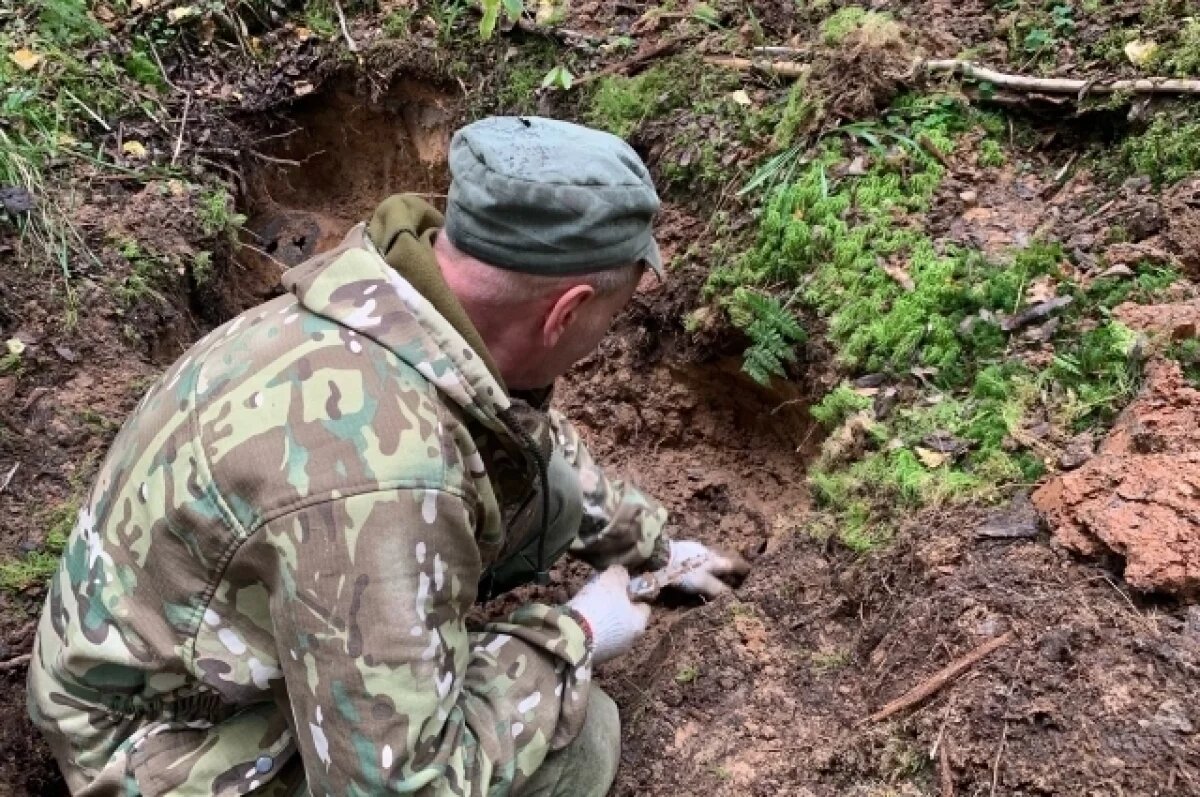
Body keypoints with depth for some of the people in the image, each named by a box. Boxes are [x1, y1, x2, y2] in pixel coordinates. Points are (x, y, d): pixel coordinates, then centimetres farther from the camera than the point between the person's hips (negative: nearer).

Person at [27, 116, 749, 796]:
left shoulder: (402, 293, -13)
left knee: (549, 487, -2)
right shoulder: (375, 474, -41)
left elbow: (528, 431, 9)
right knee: (573, 735, -19)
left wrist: (651, 544, 18)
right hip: (181, 733, -7)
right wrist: (574, 638, -19)